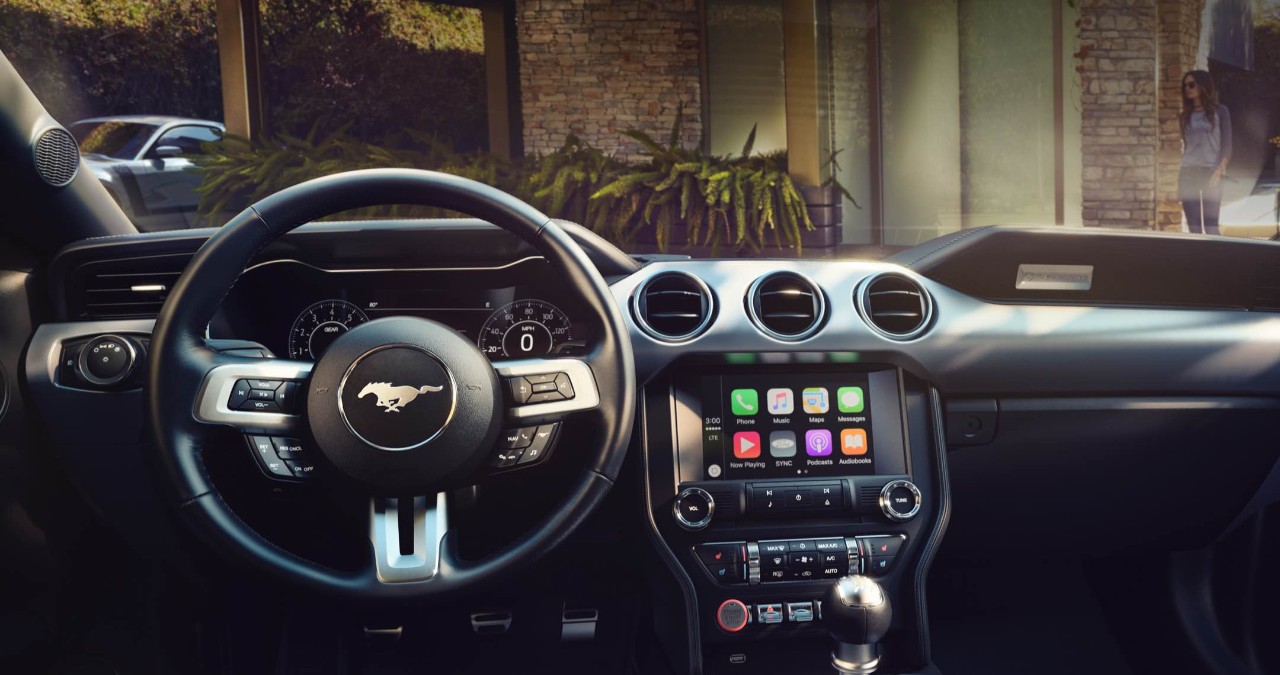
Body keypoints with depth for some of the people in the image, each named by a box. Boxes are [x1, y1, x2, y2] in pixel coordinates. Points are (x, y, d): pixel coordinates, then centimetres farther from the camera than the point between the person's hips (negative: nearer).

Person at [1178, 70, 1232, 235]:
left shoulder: (1220, 111, 5)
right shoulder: (1186, 116, 14)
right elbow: (1184, 146, 12)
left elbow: (1226, 146, 1)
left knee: (1210, 226, -7)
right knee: (1193, 225, -1)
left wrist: (1219, 170, -13)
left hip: (1211, 172, -3)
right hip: (1187, 173, 3)